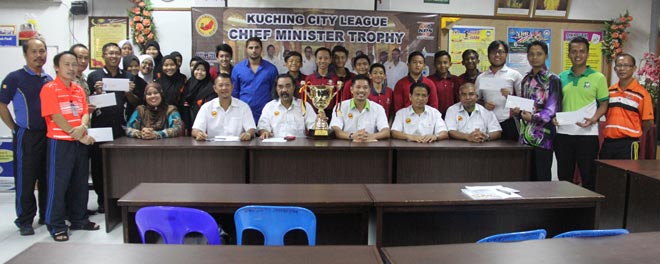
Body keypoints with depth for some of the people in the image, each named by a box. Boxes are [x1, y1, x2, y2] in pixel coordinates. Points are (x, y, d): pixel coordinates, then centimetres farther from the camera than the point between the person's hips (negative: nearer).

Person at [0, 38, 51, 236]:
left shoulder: (50, 80, 11)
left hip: (49, 135, 5)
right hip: (26, 136, -5)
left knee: (48, 178, 11)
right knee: (25, 180, 0)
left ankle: (47, 215, 23)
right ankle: (25, 220, 10)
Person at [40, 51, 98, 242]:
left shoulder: (79, 90, 12)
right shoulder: (50, 89, -8)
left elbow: (85, 113, 7)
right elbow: (56, 117, -14)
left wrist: (82, 128, -16)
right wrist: (79, 136, -13)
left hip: (80, 142, 7)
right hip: (60, 142, -7)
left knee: (80, 182, 13)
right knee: (58, 184, -1)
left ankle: (79, 219, 25)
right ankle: (56, 226, 7)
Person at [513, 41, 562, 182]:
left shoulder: (552, 80, -6)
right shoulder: (526, 79, 14)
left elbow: (553, 108, -14)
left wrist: (534, 117, -26)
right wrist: (518, 111, -1)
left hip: (543, 137, -6)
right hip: (525, 136, 6)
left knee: (542, 178, 1)